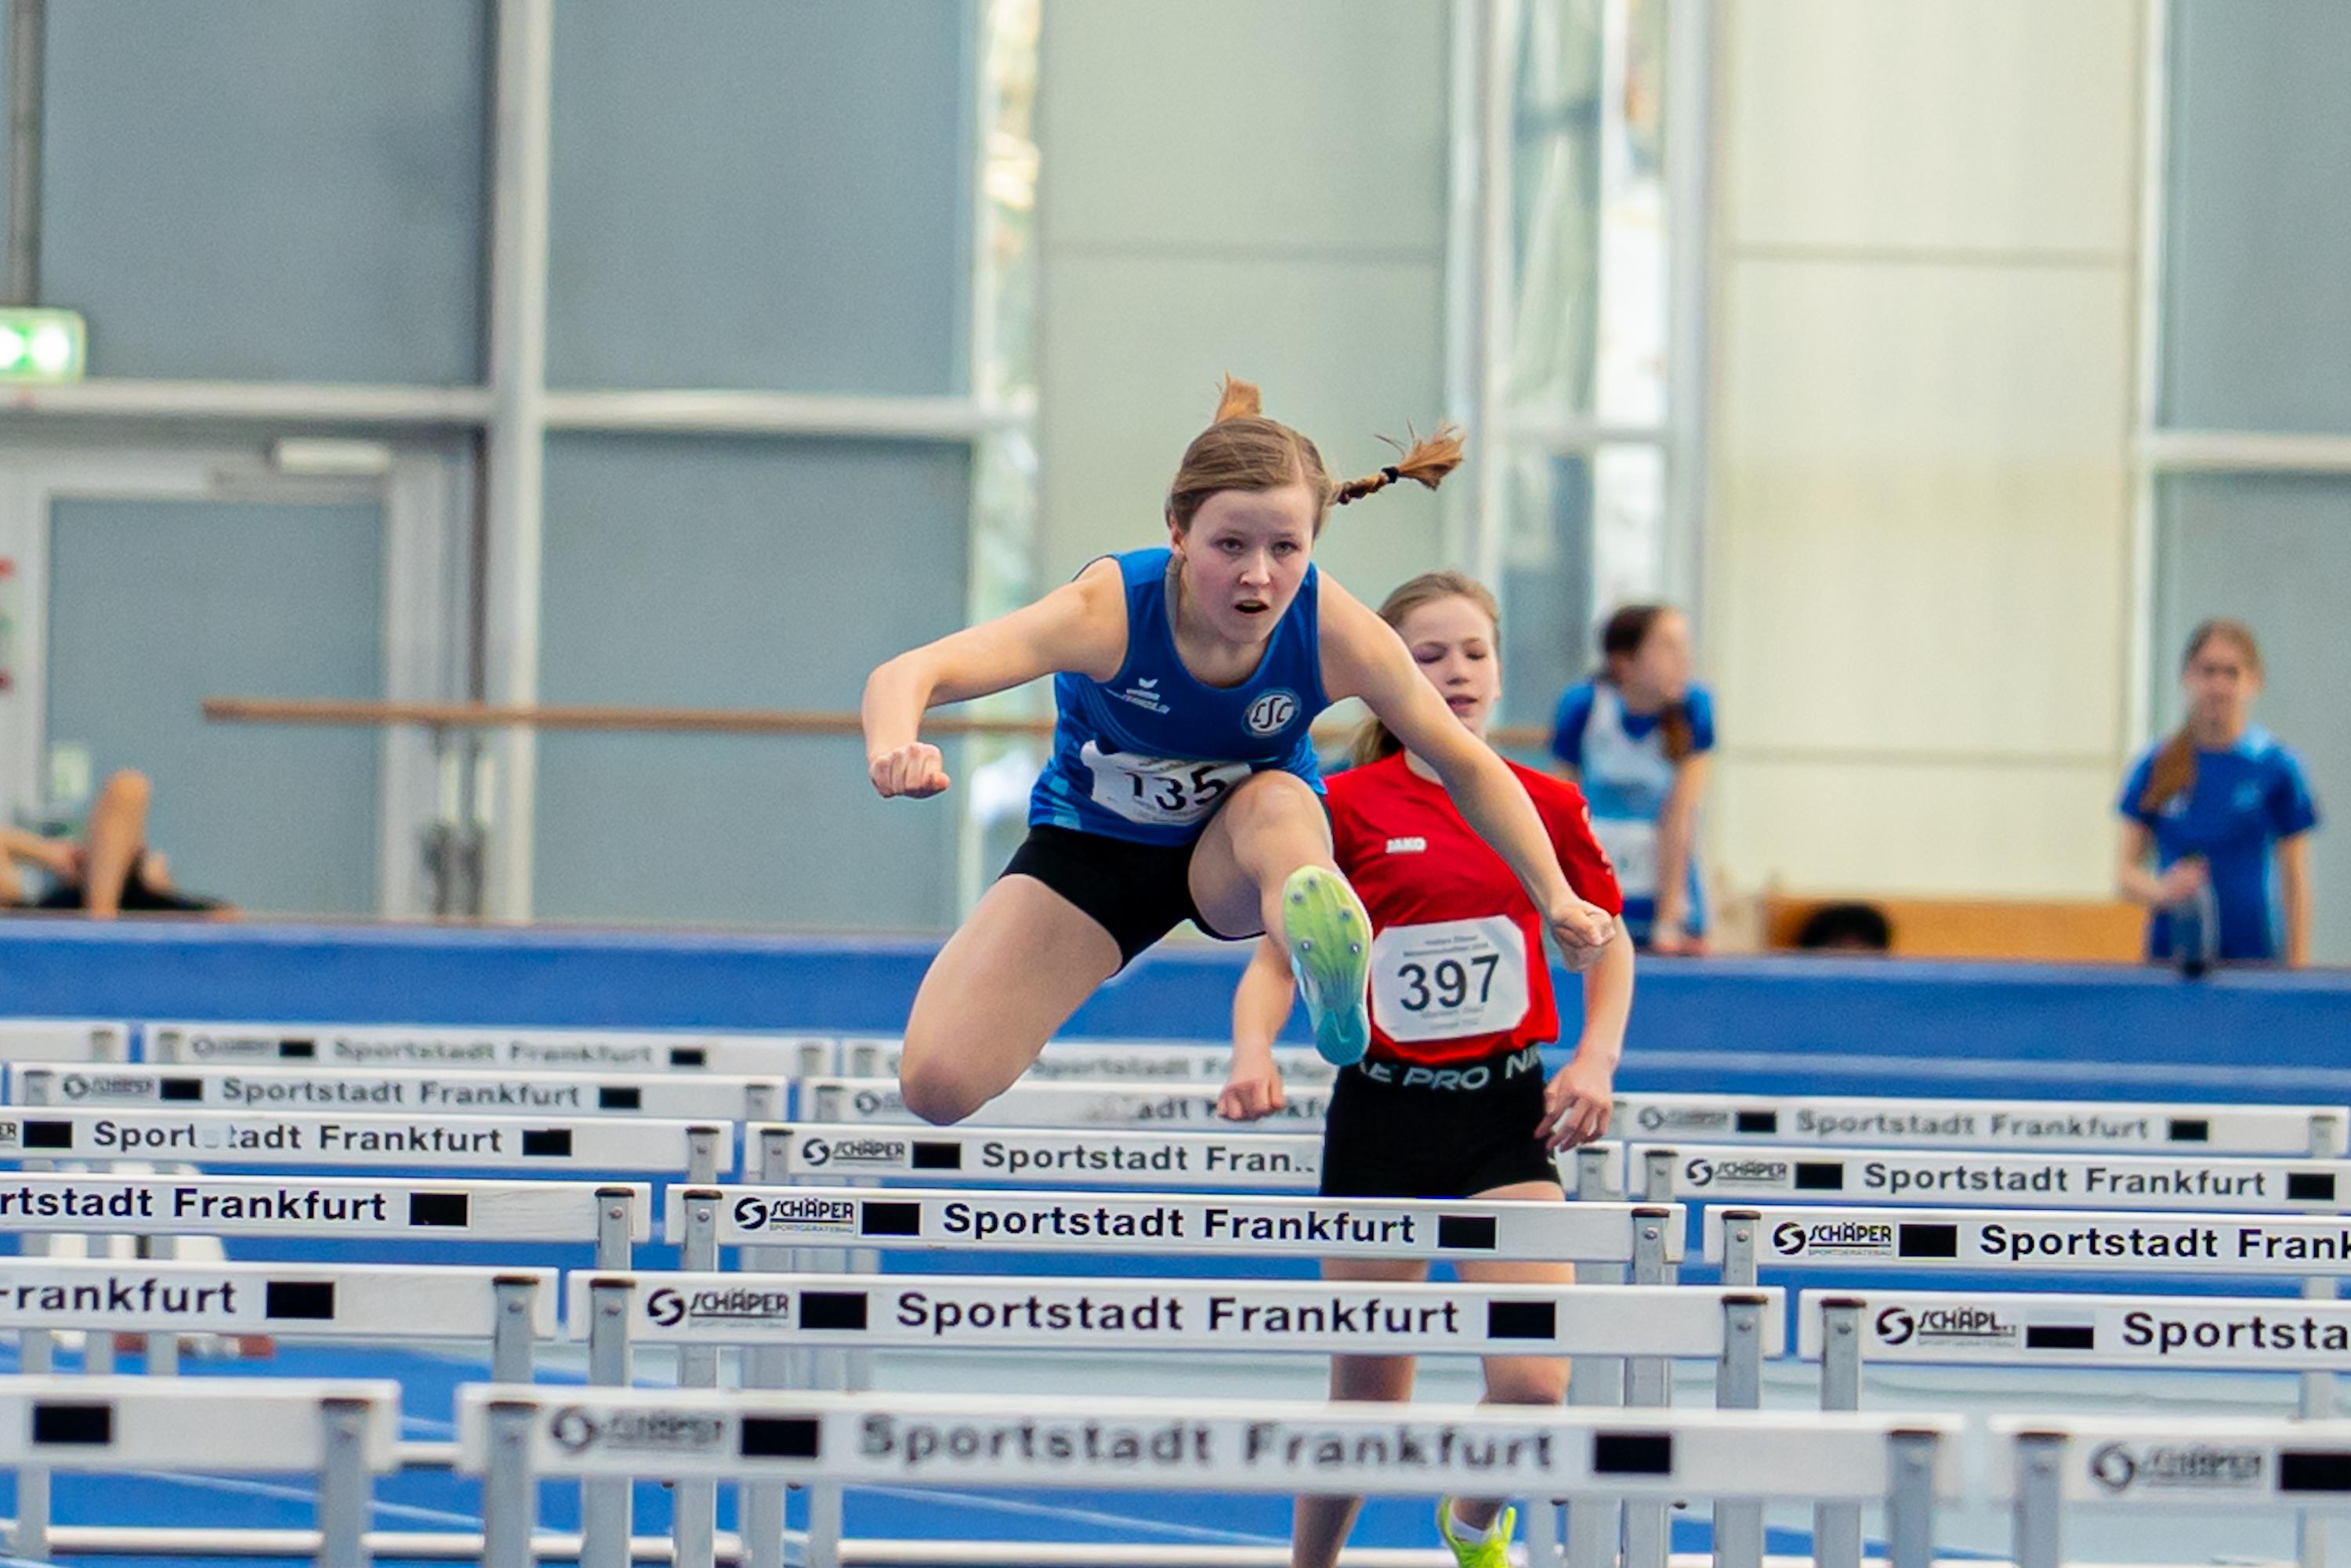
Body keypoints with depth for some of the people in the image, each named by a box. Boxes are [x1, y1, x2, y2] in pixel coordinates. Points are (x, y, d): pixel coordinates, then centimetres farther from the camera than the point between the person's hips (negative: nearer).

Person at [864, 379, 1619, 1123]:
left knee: (1279, 802, -39)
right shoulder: (1109, 608, -34)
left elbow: (1465, 764, -9)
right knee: (938, 1081, -17)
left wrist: (1556, 898, -15)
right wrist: (893, 749, -69)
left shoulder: (1336, 632, -26)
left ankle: (1333, 986, -67)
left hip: (1240, 846, 0)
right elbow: (908, 676, -46)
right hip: (1093, 844, 0)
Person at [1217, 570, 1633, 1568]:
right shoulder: (1348, 808, -3)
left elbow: (1607, 947, 14)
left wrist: (1595, 1061, -2)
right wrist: (1253, 1051, -21)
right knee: (1365, 1406, 4)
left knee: (1532, 1382, -14)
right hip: (1381, 1115, -1)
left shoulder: (1548, 808, 2)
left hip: (1507, 1117, 1)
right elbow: (1276, 960, -2)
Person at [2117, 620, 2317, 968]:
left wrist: (2297, 969, -2)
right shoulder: (2154, 767, 5)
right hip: (2170, 950, 2)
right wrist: (2160, 890, -15)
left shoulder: (2276, 767, 0)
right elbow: (2126, 872, 7)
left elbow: (2295, 885, 3)